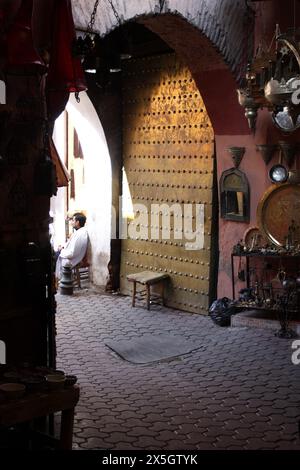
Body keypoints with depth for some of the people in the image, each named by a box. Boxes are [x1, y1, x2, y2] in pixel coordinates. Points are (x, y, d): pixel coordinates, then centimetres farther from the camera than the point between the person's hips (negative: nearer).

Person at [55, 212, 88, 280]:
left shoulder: (80, 234, -28)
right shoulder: (79, 231, 3)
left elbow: (71, 253, -28)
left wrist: (62, 252, -11)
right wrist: (64, 247, 5)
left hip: (72, 260, -9)